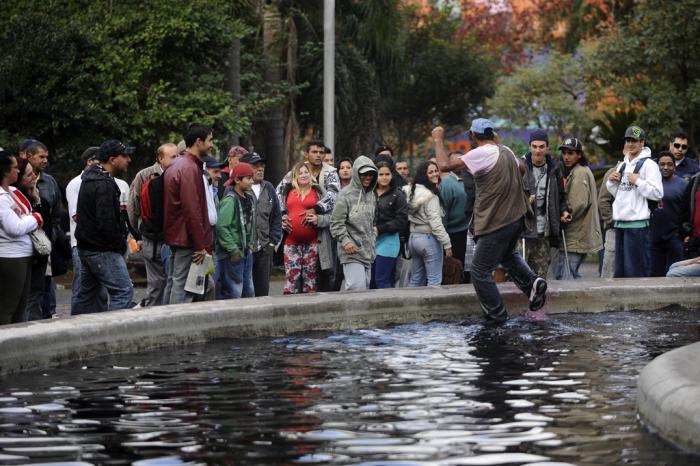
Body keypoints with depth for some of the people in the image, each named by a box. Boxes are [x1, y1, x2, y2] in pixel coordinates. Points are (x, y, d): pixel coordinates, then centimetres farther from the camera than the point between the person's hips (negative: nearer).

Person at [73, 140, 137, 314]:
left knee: (86, 293, 17)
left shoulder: (90, 177, 14)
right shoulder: (105, 185, -19)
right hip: (103, 251, -10)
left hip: (86, 247, 10)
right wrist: (121, 243, -9)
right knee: (124, 291, -11)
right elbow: (106, 223, -26)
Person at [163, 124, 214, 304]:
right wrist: (201, 245, -17)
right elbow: (192, 210, -20)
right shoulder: (190, 169, -16)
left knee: (173, 283, 13)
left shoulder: (176, 166, 16)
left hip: (174, 236, 10)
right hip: (187, 241, -10)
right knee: (183, 286, -9)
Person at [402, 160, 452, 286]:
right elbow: (435, 221, -18)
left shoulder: (412, 191, 8)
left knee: (416, 279, 15)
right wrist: (446, 243, -13)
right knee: (434, 280, -5)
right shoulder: (431, 195, -15)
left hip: (413, 237, 8)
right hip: (428, 238, -8)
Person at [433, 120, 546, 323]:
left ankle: (497, 317, 6)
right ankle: (531, 282, 11)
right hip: (517, 217, 8)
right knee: (508, 254, 33)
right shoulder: (506, 151, 8)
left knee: (480, 271, 3)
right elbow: (522, 169, 29)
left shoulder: (482, 154, -17)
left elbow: (445, 164, -21)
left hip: (496, 223, -8)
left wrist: (438, 140, -6)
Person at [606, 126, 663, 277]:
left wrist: (638, 181, -17)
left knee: (637, 271, -6)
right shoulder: (622, 165, 18)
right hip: (620, 222, 8)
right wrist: (611, 182, 8)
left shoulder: (648, 165, -7)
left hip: (637, 223, -8)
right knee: (620, 269, 13)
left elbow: (658, 193, -15)